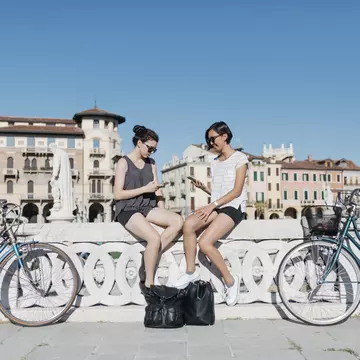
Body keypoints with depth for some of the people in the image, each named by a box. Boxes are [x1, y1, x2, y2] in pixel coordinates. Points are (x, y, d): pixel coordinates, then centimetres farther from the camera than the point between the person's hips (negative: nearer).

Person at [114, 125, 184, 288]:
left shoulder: (151, 163, 16)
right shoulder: (123, 162, -3)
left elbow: (157, 190, 12)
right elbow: (118, 194, -9)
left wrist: (163, 213, -2)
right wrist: (145, 189, -14)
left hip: (147, 208, 6)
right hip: (128, 209, -6)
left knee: (178, 221, -22)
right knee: (155, 238, -31)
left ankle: (151, 258, -15)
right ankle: (149, 284, -14)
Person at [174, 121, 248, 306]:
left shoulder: (239, 158, -2)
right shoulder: (214, 162, 19)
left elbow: (236, 191, -10)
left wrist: (212, 205, -17)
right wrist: (203, 187, 1)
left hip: (233, 207, -6)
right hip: (216, 207, 6)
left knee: (204, 242, -27)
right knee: (188, 224, -26)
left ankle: (230, 280, -8)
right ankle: (191, 271, -12)